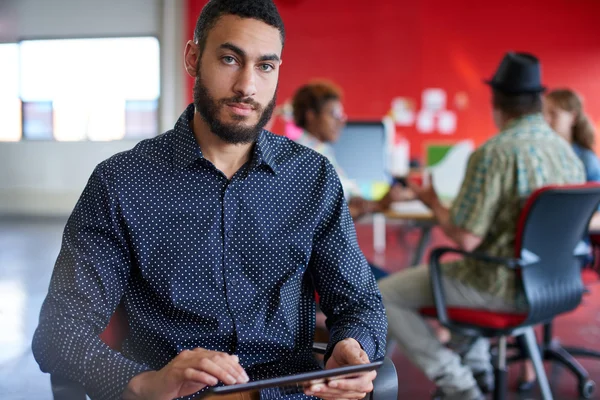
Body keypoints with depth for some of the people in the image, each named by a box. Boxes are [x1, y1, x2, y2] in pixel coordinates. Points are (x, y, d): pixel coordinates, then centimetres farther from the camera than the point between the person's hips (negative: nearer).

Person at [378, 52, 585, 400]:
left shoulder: (494, 153, -23)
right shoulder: (568, 151, 1)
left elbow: (466, 239, -24)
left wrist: (433, 202, -5)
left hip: (503, 288, -8)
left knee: (384, 295, 3)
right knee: (451, 271, 35)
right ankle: (477, 368, 32)